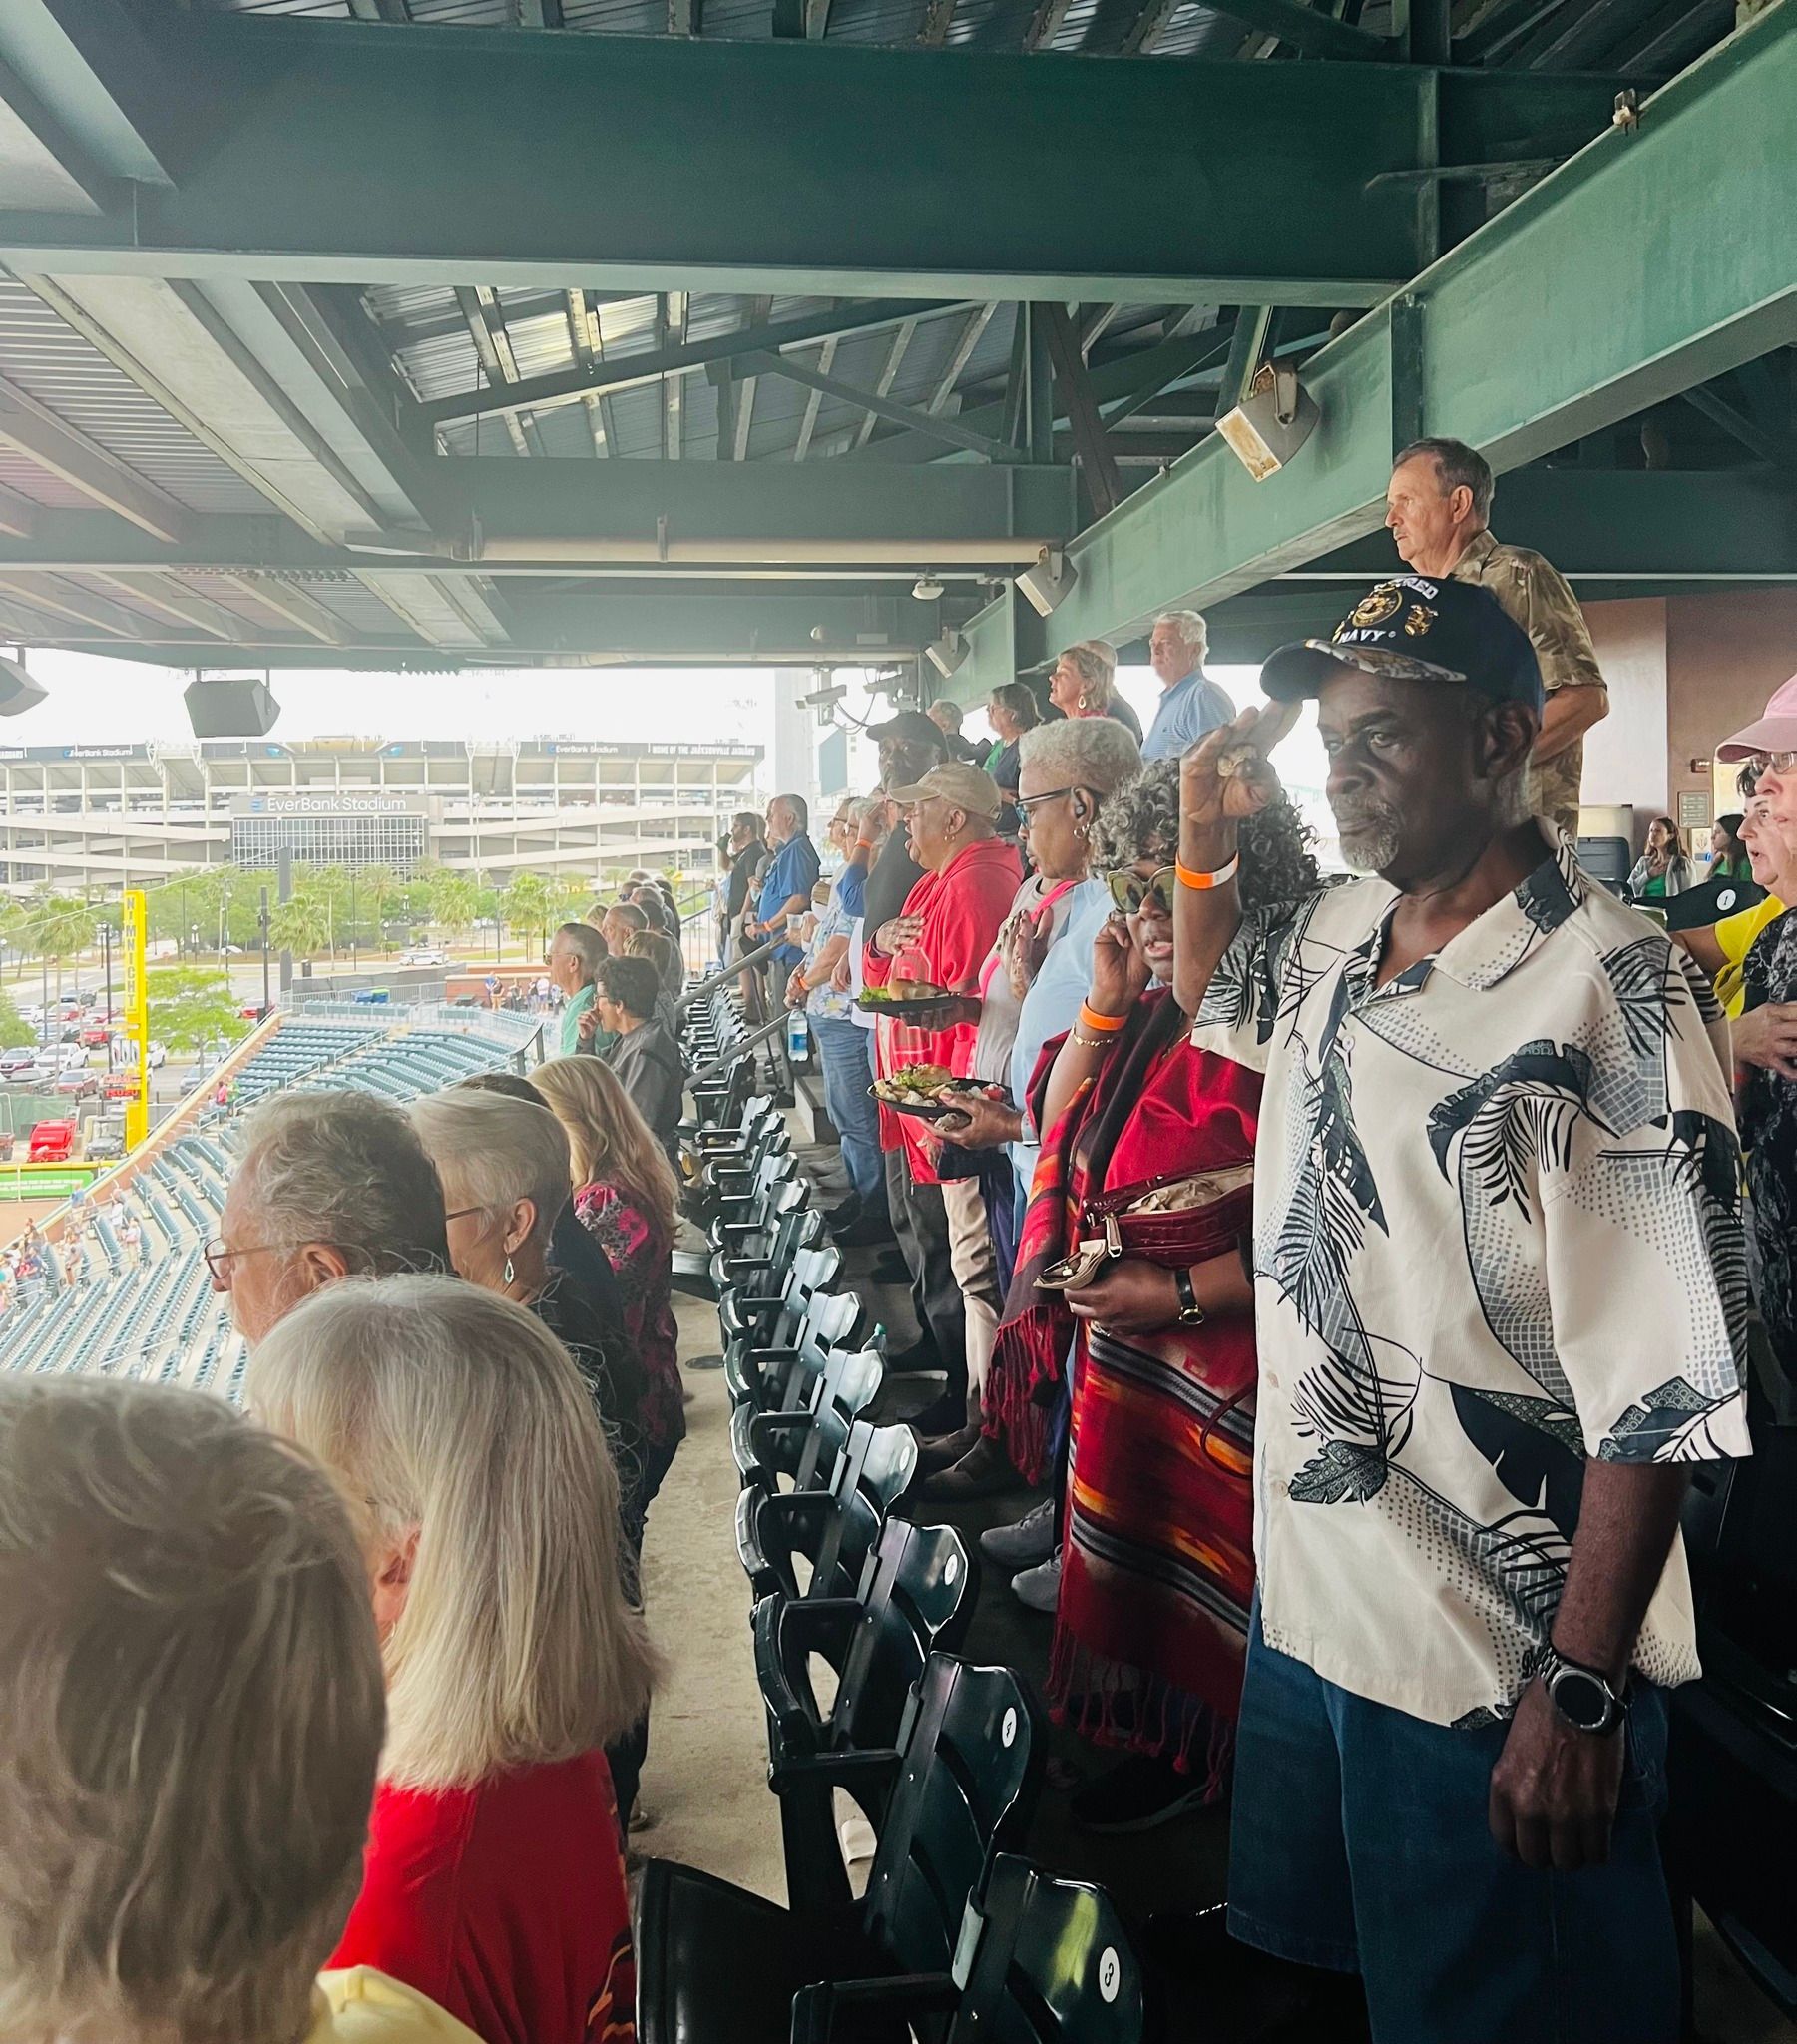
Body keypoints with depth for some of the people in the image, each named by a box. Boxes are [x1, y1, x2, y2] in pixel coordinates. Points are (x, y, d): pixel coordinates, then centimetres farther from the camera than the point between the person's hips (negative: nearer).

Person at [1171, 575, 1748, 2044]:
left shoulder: (1610, 994, -20)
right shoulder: (1330, 937, 2)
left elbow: (1662, 1386, -21)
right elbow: (1212, 994, 27)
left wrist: (1581, 1692, -19)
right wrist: (1207, 847, 7)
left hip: (1499, 1665, -7)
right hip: (1305, 1599, 7)